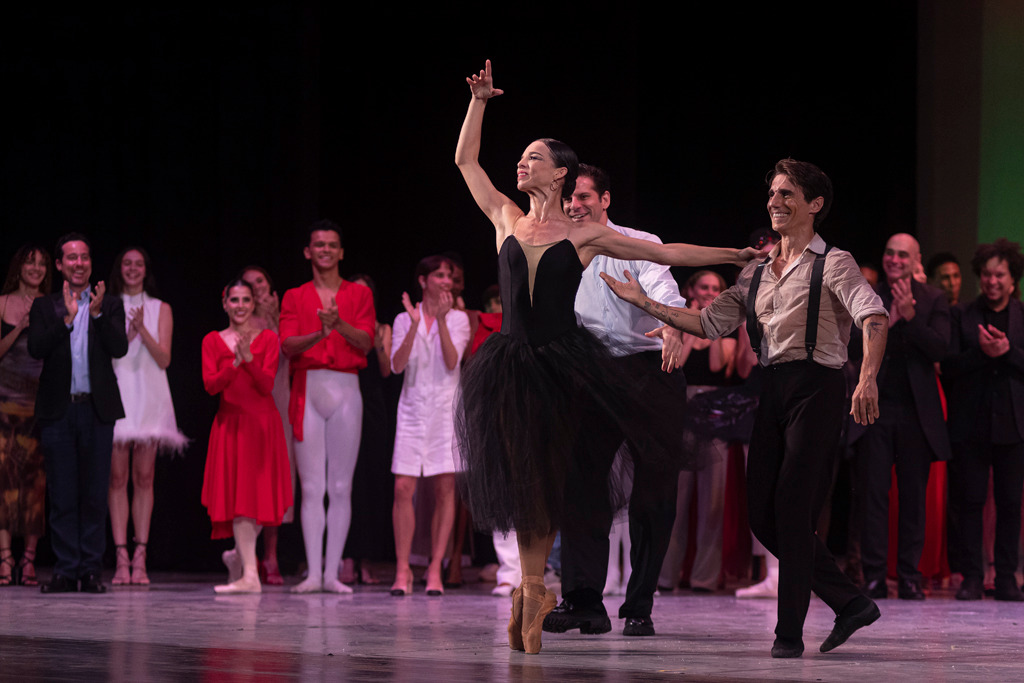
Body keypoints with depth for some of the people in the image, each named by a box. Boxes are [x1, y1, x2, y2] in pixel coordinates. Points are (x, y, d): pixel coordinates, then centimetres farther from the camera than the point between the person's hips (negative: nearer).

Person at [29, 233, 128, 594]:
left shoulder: (110, 305, 9)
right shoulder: (45, 307, 9)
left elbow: (119, 348, -4)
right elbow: (36, 349, -6)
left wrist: (97, 314, -15)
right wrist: (67, 318, -15)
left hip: (97, 410, 0)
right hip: (59, 411, 0)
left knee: (95, 494, 1)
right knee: (62, 495, 1)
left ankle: (91, 570, 5)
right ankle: (66, 570, 4)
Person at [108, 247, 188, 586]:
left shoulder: (160, 309, 11)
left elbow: (164, 359, 2)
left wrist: (143, 330, -12)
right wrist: (126, 334, -12)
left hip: (148, 397, 0)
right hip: (115, 394, 0)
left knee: (144, 477, -4)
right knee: (117, 476, -6)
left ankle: (140, 559, -5)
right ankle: (122, 558, -7)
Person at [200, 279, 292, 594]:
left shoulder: (267, 339, 5)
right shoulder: (213, 341, 7)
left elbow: (267, 385, -7)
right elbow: (210, 385, -5)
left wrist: (249, 358, -23)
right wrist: (235, 363, -20)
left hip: (262, 423, 0)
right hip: (230, 423, 0)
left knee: (257, 495, 1)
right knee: (239, 495, -8)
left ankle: (239, 555, 26)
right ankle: (249, 575, -11)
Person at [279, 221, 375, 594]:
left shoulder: (359, 294, 11)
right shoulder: (294, 297, 12)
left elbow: (366, 340, -2)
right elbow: (287, 346, -2)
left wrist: (340, 324, -20)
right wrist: (319, 333, -20)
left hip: (345, 390, 0)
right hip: (308, 389, 0)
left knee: (341, 487, -1)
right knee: (311, 487, -4)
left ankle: (332, 572, 1)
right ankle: (313, 572, -3)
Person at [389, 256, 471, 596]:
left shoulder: (458, 319, 7)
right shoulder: (404, 320, 8)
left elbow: (452, 361, -7)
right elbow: (397, 365, -5)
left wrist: (441, 319, -17)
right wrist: (415, 324, -16)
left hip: (446, 408, 0)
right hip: (413, 407, 0)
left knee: (445, 488, -3)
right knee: (403, 488, -8)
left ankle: (435, 569, 1)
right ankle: (402, 570, -3)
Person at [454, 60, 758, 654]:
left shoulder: (585, 236, 3)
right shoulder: (506, 220, 10)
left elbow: (667, 253, 7)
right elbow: (466, 160, 17)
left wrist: (736, 255, 5)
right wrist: (479, 102, 12)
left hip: (563, 366, -2)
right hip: (513, 368, 2)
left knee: (548, 480, 2)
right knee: (518, 483, 2)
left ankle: (533, 590, 15)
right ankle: (533, 589, 14)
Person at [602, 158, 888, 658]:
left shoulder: (832, 264, -3)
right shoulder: (757, 271, 18)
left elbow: (874, 318, -18)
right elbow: (711, 322, 17)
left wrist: (867, 379, -34)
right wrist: (646, 303, 10)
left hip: (816, 387, -7)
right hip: (773, 391, 7)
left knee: (793, 509, -9)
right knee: (762, 510, 4)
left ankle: (790, 632, -1)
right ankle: (849, 602, 15)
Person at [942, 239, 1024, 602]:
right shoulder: (961, 315, 6)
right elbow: (948, 366, -3)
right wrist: (981, 353, -17)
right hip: (970, 423, 0)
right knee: (969, 501, 0)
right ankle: (971, 578, 5)